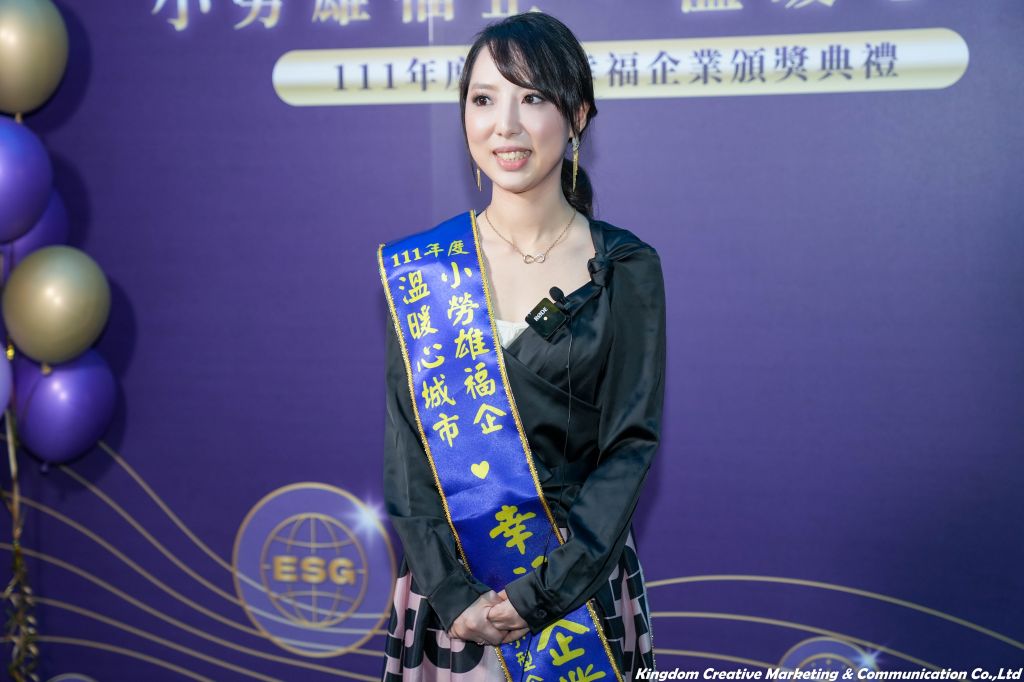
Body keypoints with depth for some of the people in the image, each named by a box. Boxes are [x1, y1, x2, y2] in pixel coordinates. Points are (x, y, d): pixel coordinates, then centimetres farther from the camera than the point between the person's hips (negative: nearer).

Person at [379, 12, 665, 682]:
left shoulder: (626, 268, -5)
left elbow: (631, 444, -8)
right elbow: (407, 448, -4)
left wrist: (542, 592, -16)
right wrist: (453, 593, -14)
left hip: (582, 572, -1)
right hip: (448, 575, 1)